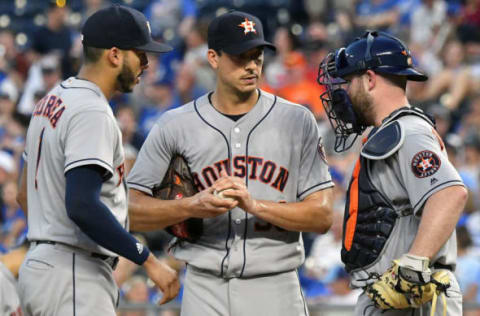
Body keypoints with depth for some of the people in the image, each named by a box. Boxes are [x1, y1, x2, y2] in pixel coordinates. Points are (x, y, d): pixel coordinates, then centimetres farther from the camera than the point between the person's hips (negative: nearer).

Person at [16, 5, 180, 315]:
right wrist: (148, 259, -23)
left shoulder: (51, 100, 16)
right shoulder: (91, 112, -16)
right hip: (74, 277, -10)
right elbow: (81, 205, -27)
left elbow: (24, 195, 24)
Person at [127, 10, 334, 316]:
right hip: (205, 289, 0)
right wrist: (193, 206, -16)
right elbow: (131, 210, 1)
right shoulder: (175, 126, 4)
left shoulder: (297, 121, 4)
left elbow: (322, 216, -2)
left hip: (275, 291, 0)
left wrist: (255, 205, -17)